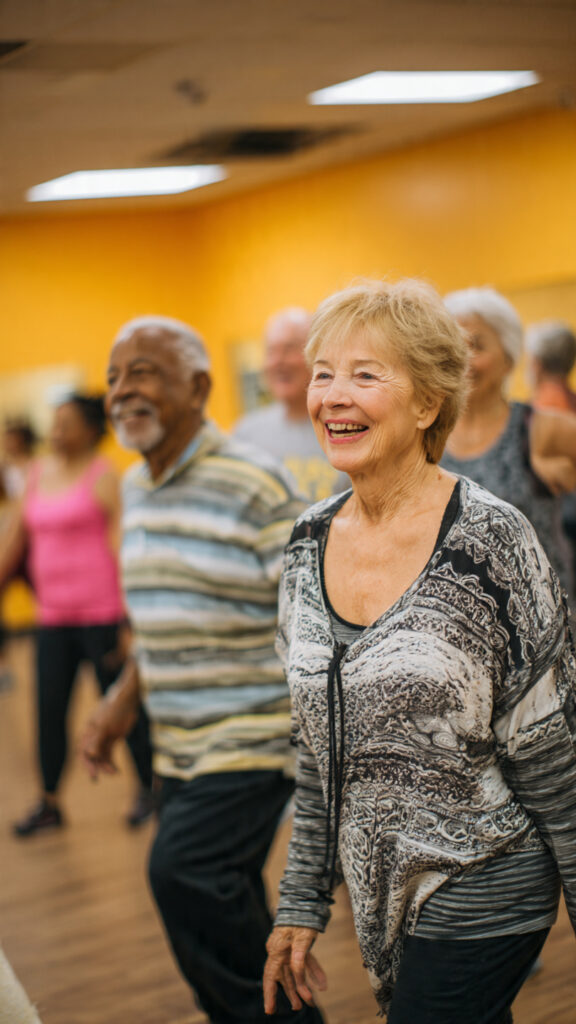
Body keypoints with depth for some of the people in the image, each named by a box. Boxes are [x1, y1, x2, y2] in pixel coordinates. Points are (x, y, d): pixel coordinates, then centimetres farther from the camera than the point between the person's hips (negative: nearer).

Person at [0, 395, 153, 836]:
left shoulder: (104, 477, -7)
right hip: (54, 616, 6)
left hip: (101, 613, -6)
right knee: (50, 709, 6)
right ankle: (50, 803, 18)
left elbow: (122, 549, -12)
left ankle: (150, 789, 20)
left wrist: (127, 620, -16)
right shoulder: (40, 473, 12)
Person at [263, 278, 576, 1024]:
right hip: (381, 892, 5)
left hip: (481, 896, -5)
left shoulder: (491, 541, -15)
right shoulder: (310, 543, 1)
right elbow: (318, 746, 9)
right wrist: (302, 901, 10)